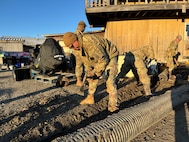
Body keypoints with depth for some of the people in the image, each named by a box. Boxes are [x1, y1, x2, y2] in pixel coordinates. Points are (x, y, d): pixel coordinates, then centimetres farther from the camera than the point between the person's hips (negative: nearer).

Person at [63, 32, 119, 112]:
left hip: (110, 56, -9)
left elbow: (104, 60, -30)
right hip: (99, 58, 9)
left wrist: (96, 72, -24)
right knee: (91, 77, 12)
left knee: (109, 81, -20)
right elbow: (86, 60, 4)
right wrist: (88, 72, -4)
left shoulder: (91, 43, -36)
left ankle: (113, 106, -13)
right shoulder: (80, 45, -6)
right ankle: (90, 98, 26)